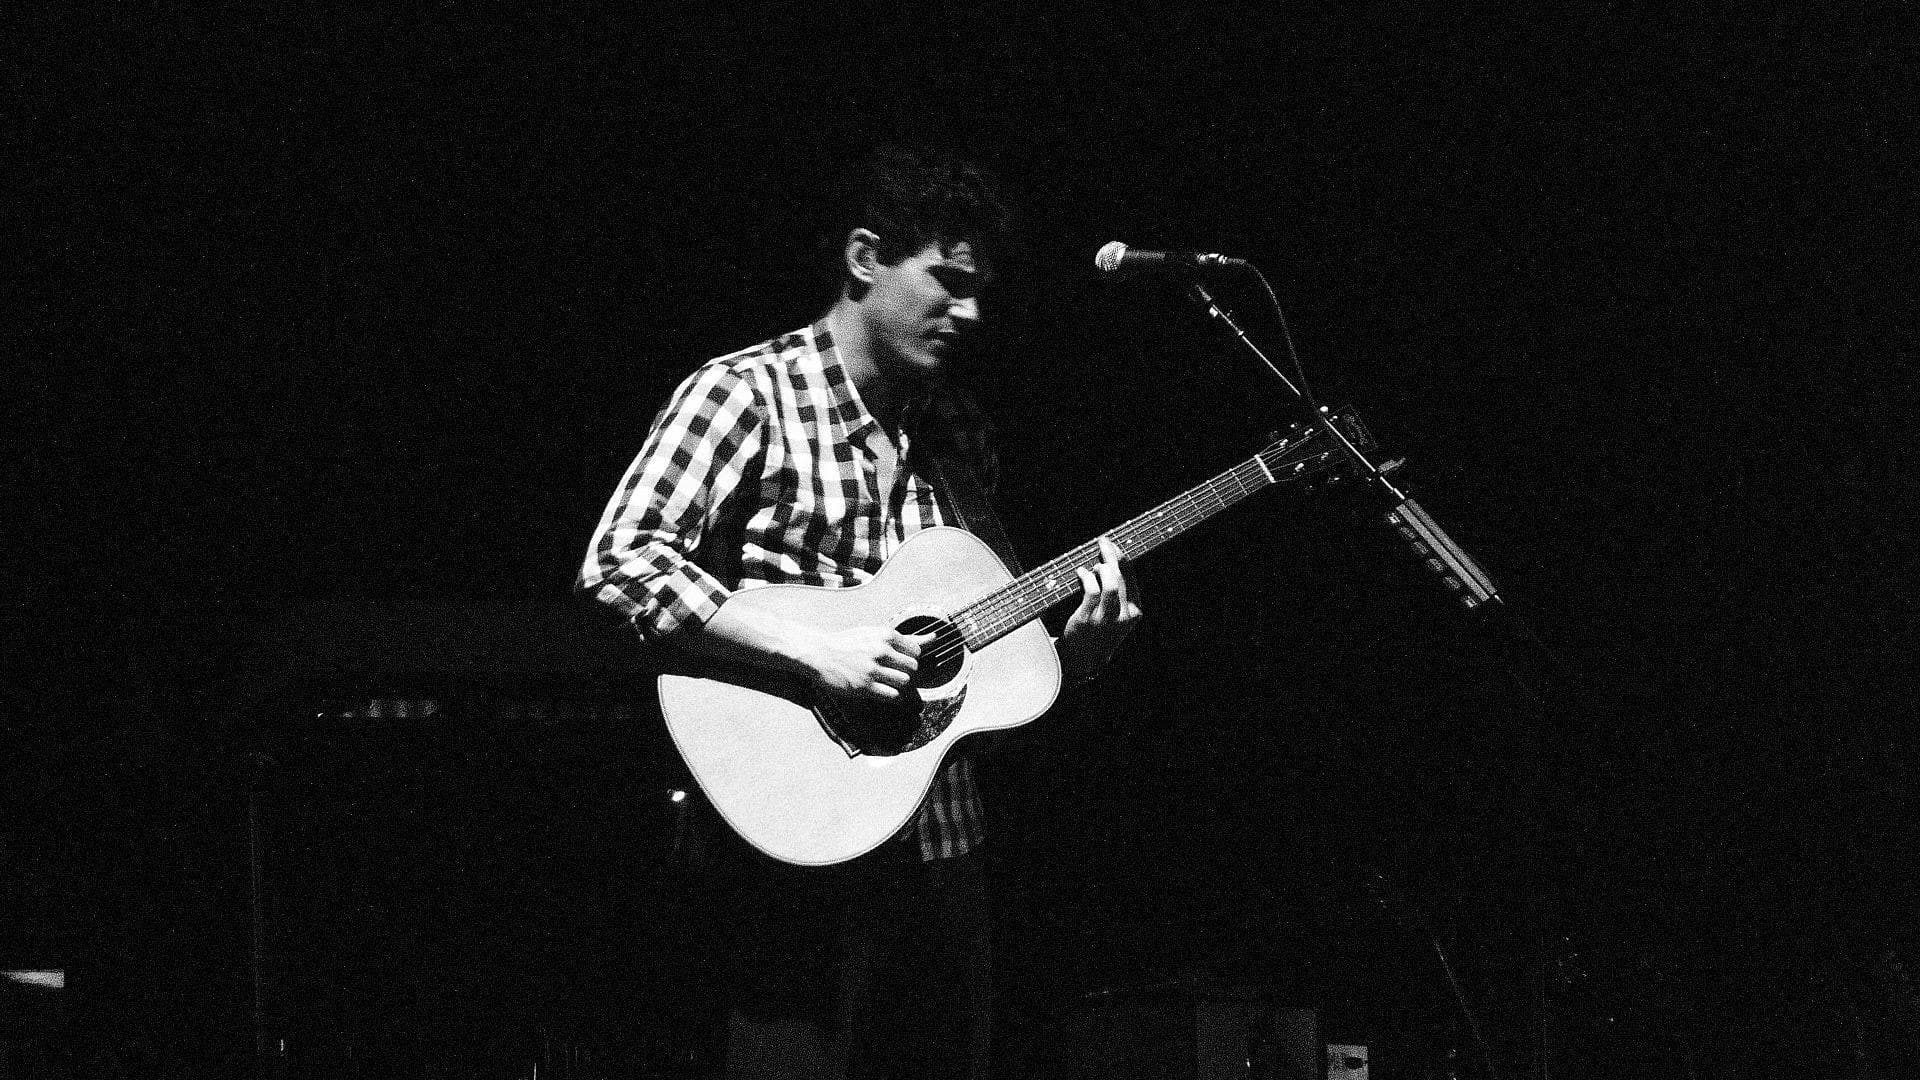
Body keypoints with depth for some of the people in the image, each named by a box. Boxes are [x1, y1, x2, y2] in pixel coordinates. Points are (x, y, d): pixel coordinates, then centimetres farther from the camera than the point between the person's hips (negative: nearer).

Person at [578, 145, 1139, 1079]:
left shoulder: (954, 432, 14)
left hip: (939, 844, 7)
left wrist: (1079, 642, -1)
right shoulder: (748, 394, -6)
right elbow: (619, 559, -18)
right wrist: (816, 653, -22)